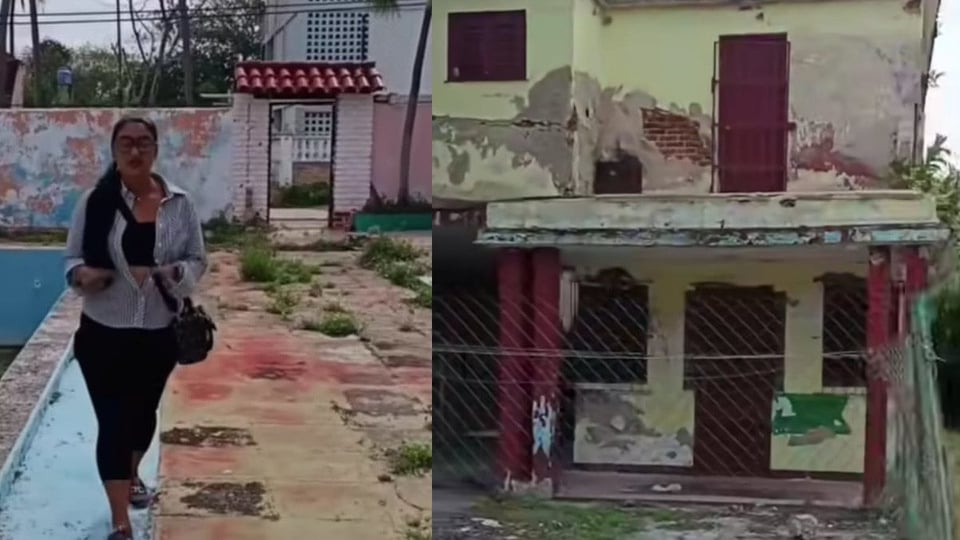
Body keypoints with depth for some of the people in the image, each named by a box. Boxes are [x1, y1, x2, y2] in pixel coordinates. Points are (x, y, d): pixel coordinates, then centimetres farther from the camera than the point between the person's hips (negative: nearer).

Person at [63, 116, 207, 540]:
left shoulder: (179, 203, -4)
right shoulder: (95, 201, -8)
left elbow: (197, 260, 2)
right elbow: (73, 257, 0)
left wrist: (171, 274, -19)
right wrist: (82, 274, -23)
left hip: (158, 333, 3)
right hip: (104, 333, -2)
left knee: (143, 413, 21)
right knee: (112, 422, -4)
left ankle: (131, 475, 51)